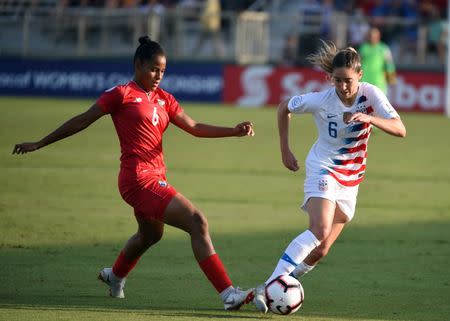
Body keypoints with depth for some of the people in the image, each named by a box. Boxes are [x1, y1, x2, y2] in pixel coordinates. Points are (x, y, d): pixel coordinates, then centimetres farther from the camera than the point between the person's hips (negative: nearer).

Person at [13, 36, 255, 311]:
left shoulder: (163, 99, 13)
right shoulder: (122, 95, -7)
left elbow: (195, 128, 10)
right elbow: (82, 121, -2)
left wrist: (235, 131, -2)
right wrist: (39, 144, 2)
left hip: (156, 177, 9)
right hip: (140, 179, -9)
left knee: (150, 234, 32)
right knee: (197, 222, -18)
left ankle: (115, 276, 60)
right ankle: (229, 294, -22)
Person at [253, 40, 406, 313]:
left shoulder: (371, 94, -13)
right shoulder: (321, 100, -16)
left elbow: (400, 130, -21)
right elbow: (284, 108, 2)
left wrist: (369, 118, -37)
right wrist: (285, 150, 1)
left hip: (351, 178, 4)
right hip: (324, 169, -4)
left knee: (321, 250, 2)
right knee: (320, 231, -28)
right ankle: (269, 286, -32)